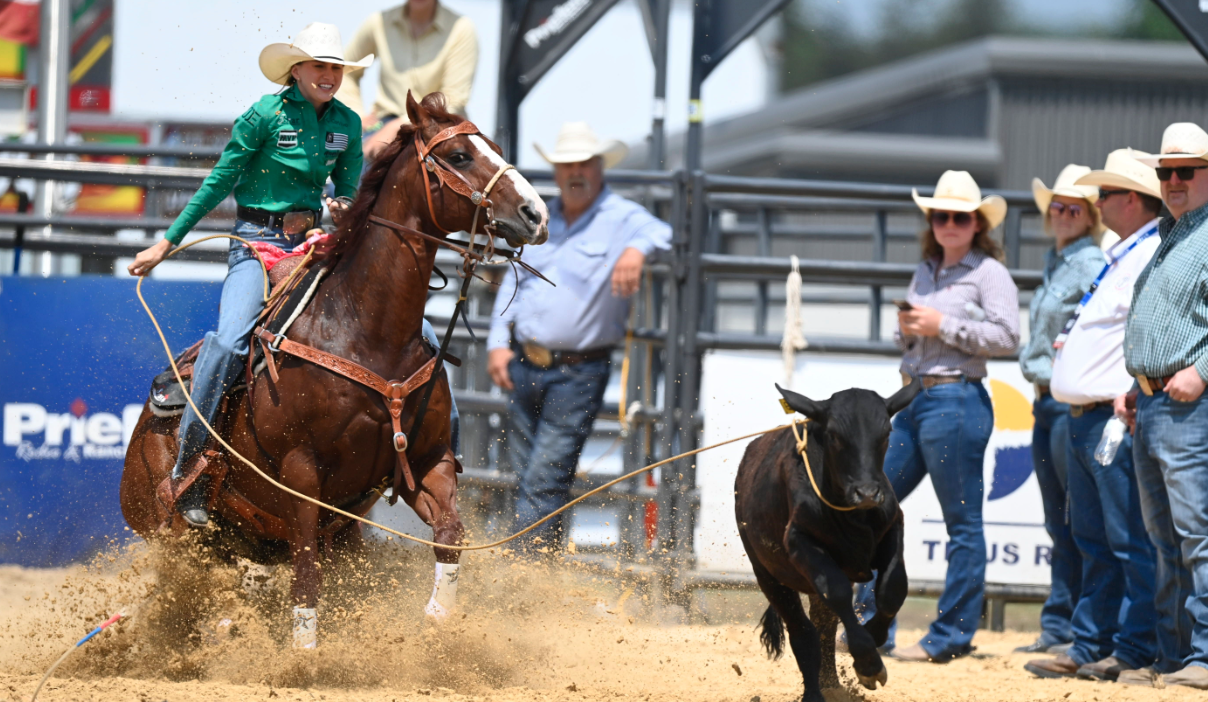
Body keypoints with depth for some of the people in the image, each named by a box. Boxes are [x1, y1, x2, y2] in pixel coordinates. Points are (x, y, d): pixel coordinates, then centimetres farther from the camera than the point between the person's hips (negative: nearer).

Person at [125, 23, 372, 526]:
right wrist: (168, 243, -1)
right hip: (258, 241, -5)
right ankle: (187, 470, -22)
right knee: (230, 340, -28)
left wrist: (343, 206, -8)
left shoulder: (346, 124, 8)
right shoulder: (266, 116, -7)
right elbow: (219, 182, -2)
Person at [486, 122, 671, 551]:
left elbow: (658, 232, -25)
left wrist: (637, 249, -48)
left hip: (578, 373, -6)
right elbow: (512, 282, 16)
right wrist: (498, 342, 5)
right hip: (523, 365, 6)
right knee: (524, 471, 12)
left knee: (545, 482, -8)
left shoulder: (621, 218, -5)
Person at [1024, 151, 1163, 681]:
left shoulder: (1152, 256, -12)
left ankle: (1135, 651, -6)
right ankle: (1091, 647, 17)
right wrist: (1073, 340, 15)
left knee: (1130, 540, -8)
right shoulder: (1122, 256, 21)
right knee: (1093, 538, 13)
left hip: (1116, 418, -11)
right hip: (1084, 418, 11)